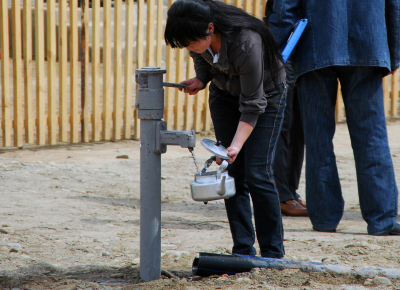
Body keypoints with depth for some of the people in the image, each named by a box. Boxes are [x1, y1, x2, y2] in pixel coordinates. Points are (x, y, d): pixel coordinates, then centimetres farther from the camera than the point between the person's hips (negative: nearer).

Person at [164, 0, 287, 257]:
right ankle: (243, 251, 3)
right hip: (225, 94, 6)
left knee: (257, 173, -13)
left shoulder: (247, 43, -38)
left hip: (265, 95, -5)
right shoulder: (198, 36, -22)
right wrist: (200, 79, -12)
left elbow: (252, 105, -31)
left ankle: (273, 254, -3)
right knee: (232, 173, -2)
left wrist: (237, 144, -38)